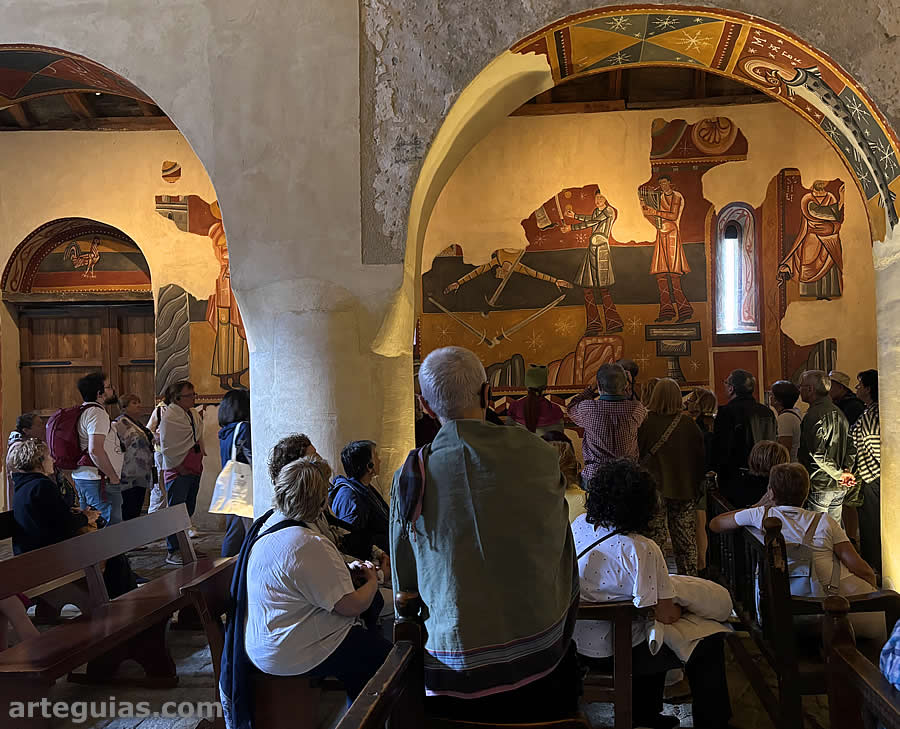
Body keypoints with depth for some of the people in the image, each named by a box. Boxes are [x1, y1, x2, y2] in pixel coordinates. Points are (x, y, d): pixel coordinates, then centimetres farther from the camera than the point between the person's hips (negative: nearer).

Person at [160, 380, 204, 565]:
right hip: (177, 472, -8)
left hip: (194, 470, 8)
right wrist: (180, 468, -14)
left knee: (188, 510, 14)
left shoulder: (194, 415, 14)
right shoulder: (169, 416, -12)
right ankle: (173, 553, -1)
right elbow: (167, 447, -15)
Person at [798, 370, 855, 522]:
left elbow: (818, 453, -22)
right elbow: (851, 446, 15)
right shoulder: (838, 412, 14)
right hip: (840, 488, 9)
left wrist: (839, 474, -12)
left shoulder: (813, 415, -16)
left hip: (819, 486, -9)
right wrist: (846, 469, 4)